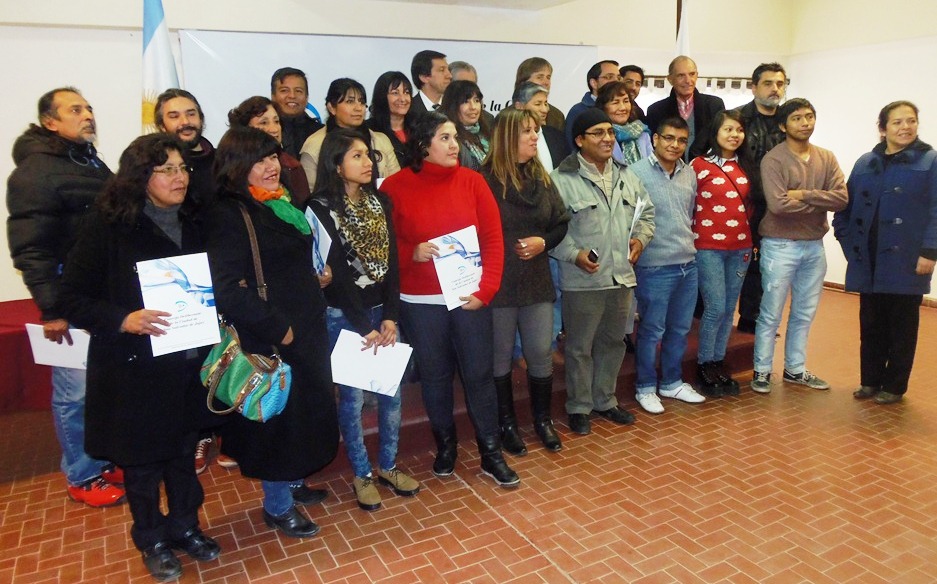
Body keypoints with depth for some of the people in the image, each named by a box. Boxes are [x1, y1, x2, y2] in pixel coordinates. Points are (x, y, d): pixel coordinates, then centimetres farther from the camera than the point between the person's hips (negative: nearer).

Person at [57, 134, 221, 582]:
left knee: (185, 451, 18)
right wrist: (123, 320, -26)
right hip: (135, 366, -4)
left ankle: (184, 526, 39)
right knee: (142, 459, 12)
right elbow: (73, 298, -11)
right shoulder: (108, 226, -12)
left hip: (191, 361, 4)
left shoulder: (193, 223, 4)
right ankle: (151, 539, 34)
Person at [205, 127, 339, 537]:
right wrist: (278, 328, -20)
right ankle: (277, 506, 23)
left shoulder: (282, 205, 10)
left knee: (304, 409, 19)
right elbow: (228, 291, -24)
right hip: (270, 339, -8)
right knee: (277, 415, 4)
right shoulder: (229, 215, -16)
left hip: (306, 330, 8)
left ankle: (292, 482, 40)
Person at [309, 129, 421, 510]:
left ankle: (388, 466, 26)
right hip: (344, 316, -5)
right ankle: (362, 474, 21)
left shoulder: (380, 202, 6)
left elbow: (391, 262, 3)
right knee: (352, 397, 5)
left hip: (382, 311, 5)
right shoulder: (322, 209, -9)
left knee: (392, 391, 8)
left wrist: (389, 317, -6)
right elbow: (337, 273, -12)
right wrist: (364, 326, -13)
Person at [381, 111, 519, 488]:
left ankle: (491, 453, 22)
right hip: (420, 301, 0)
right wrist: (411, 253, -18)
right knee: (435, 375, 12)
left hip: (470, 297, 1)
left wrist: (485, 290, -9)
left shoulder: (471, 181, 0)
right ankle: (445, 445, 33)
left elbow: (493, 239, -1)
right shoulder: (396, 187, -4)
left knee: (479, 373, 6)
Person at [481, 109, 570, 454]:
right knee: (501, 356, 9)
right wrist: (507, 250, -15)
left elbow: (561, 223, 11)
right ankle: (506, 424, 25)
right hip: (498, 283, -4)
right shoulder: (486, 180, -10)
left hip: (537, 281, 5)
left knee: (541, 353, 9)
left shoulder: (541, 178, 8)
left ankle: (543, 420, 28)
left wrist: (543, 242, -6)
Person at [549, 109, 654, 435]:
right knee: (580, 346, 5)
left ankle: (605, 400, 34)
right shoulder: (562, 179, -11)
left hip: (622, 276, 7)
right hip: (583, 280, -6)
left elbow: (646, 212, 22)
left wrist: (641, 237, 5)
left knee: (613, 342, 18)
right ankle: (578, 407, 22)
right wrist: (574, 254, -22)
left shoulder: (626, 176, 11)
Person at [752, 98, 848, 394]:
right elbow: (778, 204, -23)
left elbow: (842, 198, -6)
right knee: (771, 314, 2)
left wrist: (803, 195, -18)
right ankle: (762, 371, 15)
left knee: (804, 313, 15)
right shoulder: (773, 160, -11)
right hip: (780, 246, -6)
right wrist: (819, 202, -9)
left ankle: (795, 369, 28)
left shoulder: (826, 158, 6)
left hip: (814, 246, 6)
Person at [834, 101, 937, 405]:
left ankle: (894, 386, 18)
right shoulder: (865, 163, 10)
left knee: (901, 326, 7)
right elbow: (846, 206, 11)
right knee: (870, 324, 10)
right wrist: (848, 242, 2)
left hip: (907, 261, -3)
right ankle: (870, 380, 23)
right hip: (868, 262, 3)